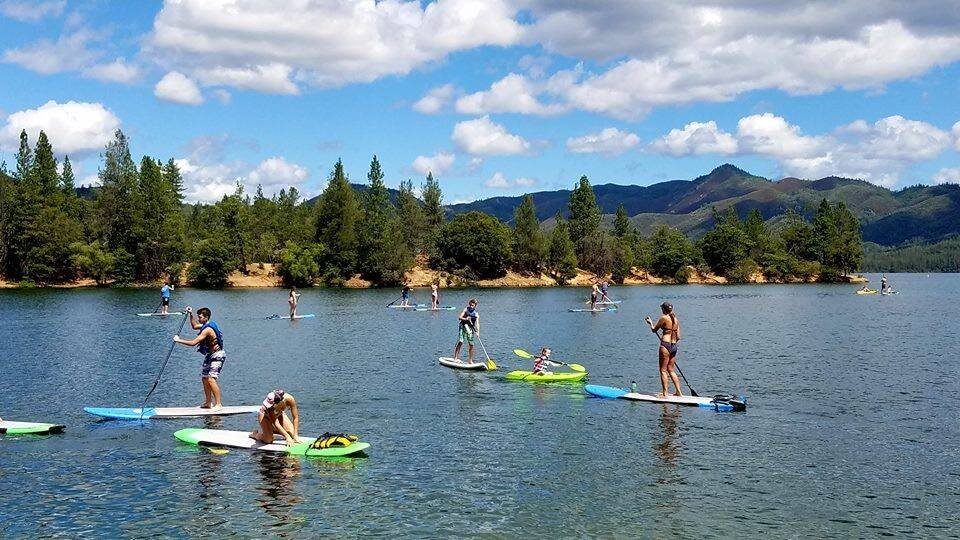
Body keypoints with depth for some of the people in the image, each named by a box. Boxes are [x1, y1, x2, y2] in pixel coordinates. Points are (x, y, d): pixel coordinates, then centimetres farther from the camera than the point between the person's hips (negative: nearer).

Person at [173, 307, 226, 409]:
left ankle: (219, 404, -18)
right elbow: (194, 326, 29)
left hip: (217, 356, -11)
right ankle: (208, 403, 21)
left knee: (211, 379, -19)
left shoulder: (207, 329, -23)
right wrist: (191, 315, 17)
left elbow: (193, 343, -26)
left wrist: (179, 340, -18)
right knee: (204, 378, 13)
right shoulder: (206, 325, 8)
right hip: (210, 355, 11)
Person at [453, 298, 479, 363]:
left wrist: (477, 332, -16)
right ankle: (455, 357, -17)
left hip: (471, 328, 3)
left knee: (471, 345, 3)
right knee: (460, 342, -17)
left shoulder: (476, 314, 8)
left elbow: (477, 324, -1)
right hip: (464, 326, -3)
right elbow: (459, 317, -3)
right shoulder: (466, 310, 3)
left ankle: (470, 360, 13)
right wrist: (466, 319, -22)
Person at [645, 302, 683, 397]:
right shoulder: (675, 319, 10)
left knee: (663, 370, 0)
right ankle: (678, 391, 15)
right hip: (674, 346, 7)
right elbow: (678, 337, 11)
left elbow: (654, 330, 2)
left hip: (665, 346, -7)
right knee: (671, 370, 15)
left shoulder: (664, 318, -9)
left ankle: (665, 393, -1)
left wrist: (650, 323, 20)